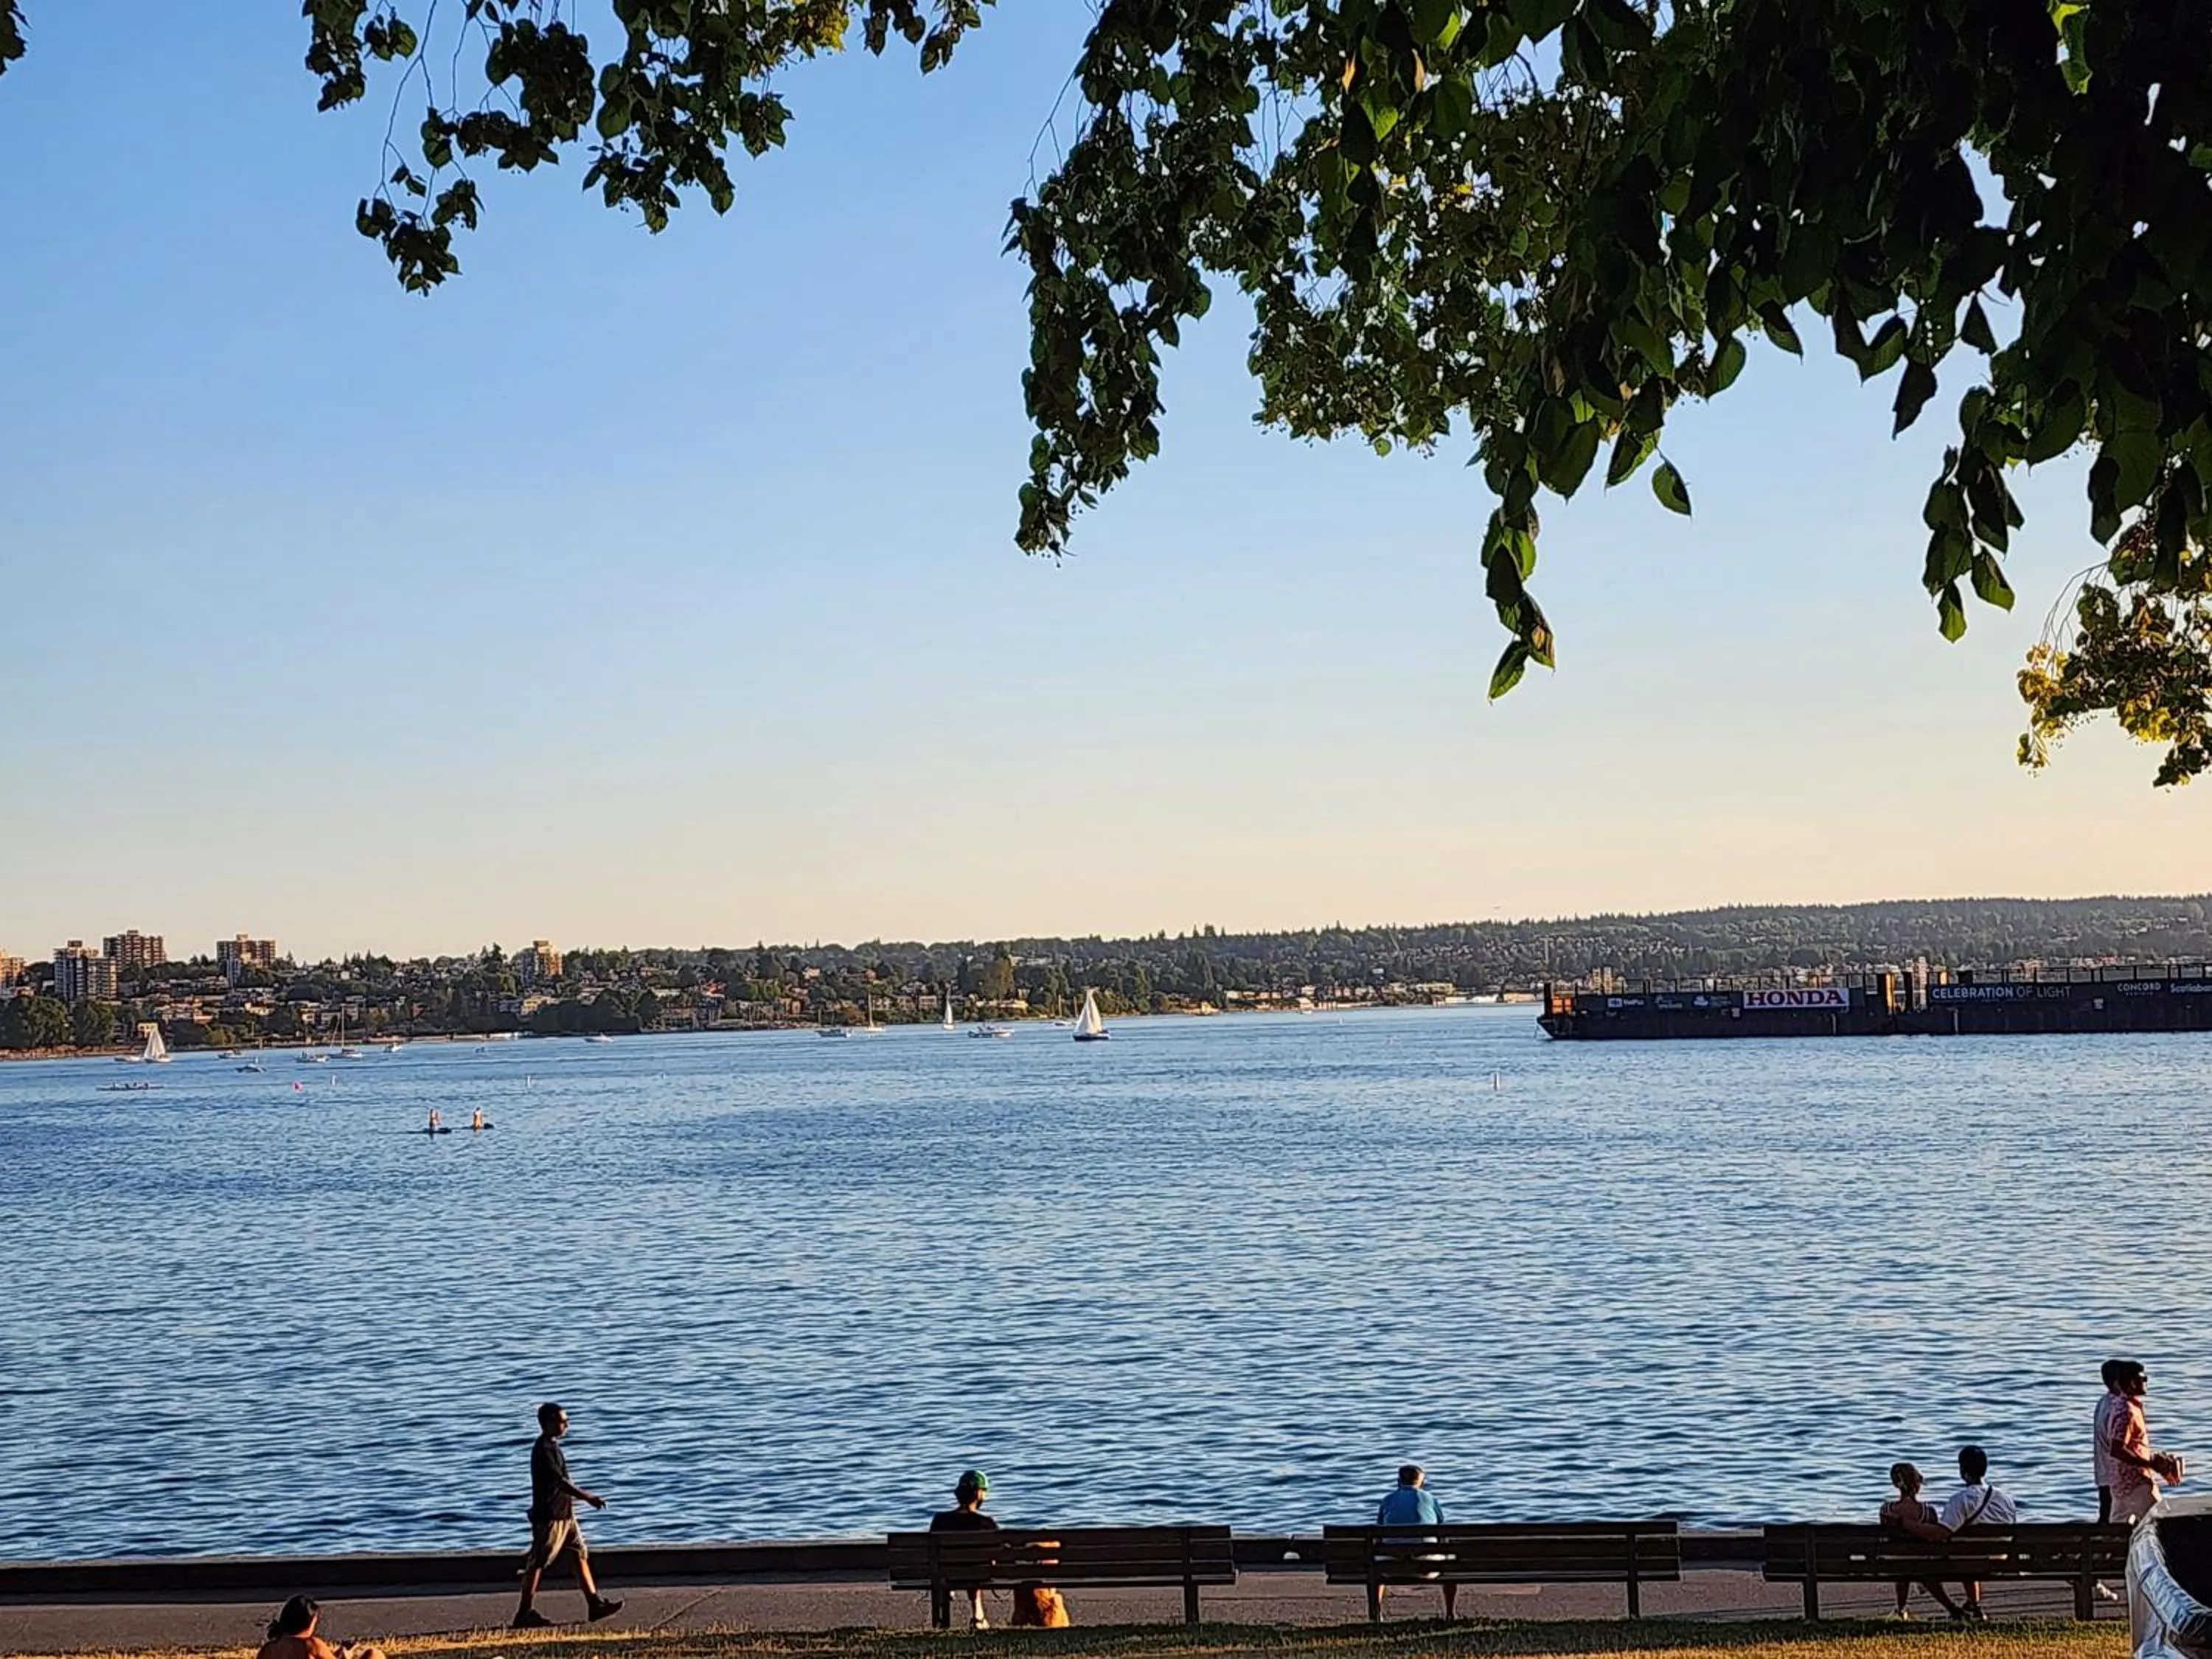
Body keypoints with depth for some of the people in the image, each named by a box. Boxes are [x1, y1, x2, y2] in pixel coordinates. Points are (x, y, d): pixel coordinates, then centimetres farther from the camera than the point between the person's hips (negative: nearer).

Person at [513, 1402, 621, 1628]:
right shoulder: (543, 1450, -18)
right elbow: (559, 1481, -26)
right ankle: (525, 1613, 5)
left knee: (581, 1555, 8)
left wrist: (585, 1496, 22)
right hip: (549, 1516, -10)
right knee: (537, 1563, -2)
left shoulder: (552, 1446, 13)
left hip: (564, 1514, 10)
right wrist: (587, 1497, -29)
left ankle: (595, 1604, 9)